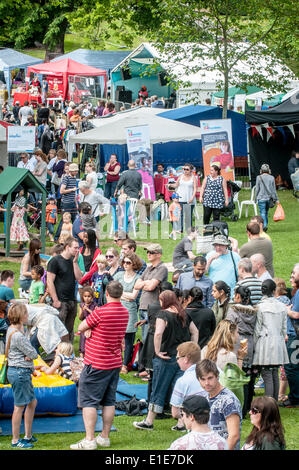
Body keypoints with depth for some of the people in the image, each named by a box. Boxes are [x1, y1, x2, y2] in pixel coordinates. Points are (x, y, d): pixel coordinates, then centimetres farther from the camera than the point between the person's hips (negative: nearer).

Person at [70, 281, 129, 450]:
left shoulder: (101, 312, -19)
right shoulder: (125, 312, 5)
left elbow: (81, 327, -7)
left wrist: (87, 329, 11)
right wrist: (90, 330, -1)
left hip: (96, 365, -7)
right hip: (115, 363, 7)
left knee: (88, 402, -3)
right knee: (109, 401, 13)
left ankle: (89, 440, -8)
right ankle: (105, 437, 18)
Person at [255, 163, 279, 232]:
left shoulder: (259, 178, -4)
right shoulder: (272, 178, 2)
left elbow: (257, 189, -1)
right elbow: (273, 189, 5)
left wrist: (256, 199, 8)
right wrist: (276, 199, 11)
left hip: (261, 198, -3)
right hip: (269, 198, 3)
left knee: (262, 213, -6)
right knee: (266, 212, 15)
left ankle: (264, 225, -23)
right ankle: (265, 224, 16)